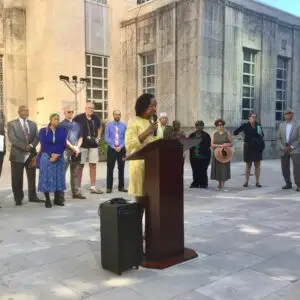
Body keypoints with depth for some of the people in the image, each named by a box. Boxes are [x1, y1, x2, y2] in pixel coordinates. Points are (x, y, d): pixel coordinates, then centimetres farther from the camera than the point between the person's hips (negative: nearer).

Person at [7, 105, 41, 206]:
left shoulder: (33, 124, 14)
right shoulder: (12, 124, 1)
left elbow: (37, 137, 6)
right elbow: (12, 138, -10)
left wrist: (31, 145, -13)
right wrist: (24, 147, -18)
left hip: (31, 154, 4)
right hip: (18, 154, -4)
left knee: (32, 177, 9)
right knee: (17, 178, 1)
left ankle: (33, 196, 19)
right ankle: (18, 199, 12)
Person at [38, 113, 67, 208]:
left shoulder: (62, 130, 6)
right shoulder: (43, 131, 2)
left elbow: (63, 144, -3)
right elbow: (43, 144, -6)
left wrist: (57, 155, -14)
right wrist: (52, 154, -13)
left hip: (59, 157, 2)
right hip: (46, 157, -2)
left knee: (58, 177, 4)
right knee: (47, 177, -3)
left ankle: (57, 199, 13)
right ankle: (47, 200, 4)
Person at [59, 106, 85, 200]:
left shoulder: (77, 124, 16)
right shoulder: (62, 124, -1)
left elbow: (80, 137, 15)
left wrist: (77, 147, -1)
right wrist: (73, 148, -11)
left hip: (76, 152, 6)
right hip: (65, 151, -5)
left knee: (75, 173, 11)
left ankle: (76, 192, 16)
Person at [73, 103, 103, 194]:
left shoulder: (95, 118, 8)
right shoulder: (79, 118, -8)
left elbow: (99, 127, 25)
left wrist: (98, 137, 13)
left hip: (93, 145, 5)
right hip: (82, 145, -5)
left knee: (93, 165, 7)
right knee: (80, 165, -1)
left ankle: (93, 187, 15)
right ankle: (78, 188, 7)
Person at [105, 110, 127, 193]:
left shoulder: (123, 125, 5)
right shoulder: (109, 125, 2)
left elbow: (125, 138, 2)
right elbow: (107, 138, -3)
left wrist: (120, 147, -11)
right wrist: (114, 147, -11)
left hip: (121, 149, 2)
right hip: (111, 149, -1)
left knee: (121, 168, 8)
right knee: (110, 169, -1)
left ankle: (121, 187, 16)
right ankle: (109, 187, 5)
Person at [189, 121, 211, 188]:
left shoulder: (206, 135, 0)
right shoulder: (192, 135, 10)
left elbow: (208, 145, -7)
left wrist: (200, 150, -16)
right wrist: (193, 150, -13)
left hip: (204, 156, -3)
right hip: (194, 156, 3)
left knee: (203, 170, -3)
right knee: (195, 170, 4)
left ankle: (203, 184, 9)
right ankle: (195, 183, 17)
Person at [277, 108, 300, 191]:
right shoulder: (281, 125, 10)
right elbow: (278, 138, 8)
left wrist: (292, 147, -12)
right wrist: (282, 147, -6)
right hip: (284, 150, 4)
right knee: (285, 168, 5)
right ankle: (288, 184, 18)